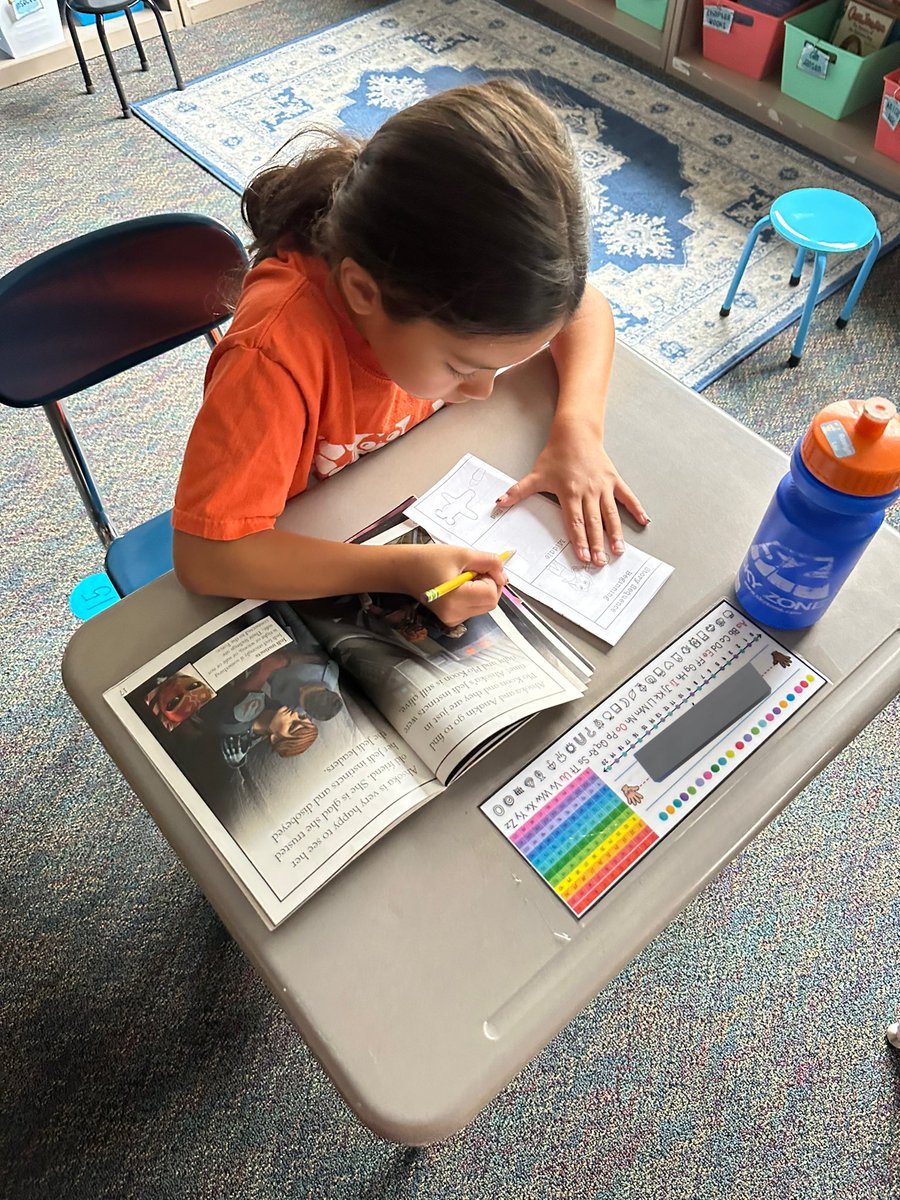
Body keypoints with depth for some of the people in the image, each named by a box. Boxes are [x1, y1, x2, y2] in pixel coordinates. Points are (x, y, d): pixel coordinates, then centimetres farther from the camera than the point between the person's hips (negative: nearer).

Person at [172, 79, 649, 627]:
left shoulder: (455, 265, -21)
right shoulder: (277, 353, -38)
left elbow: (585, 307, -5)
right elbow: (205, 556, -37)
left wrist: (577, 430, -23)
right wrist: (401, 569, -42)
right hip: (321, 576, -7)